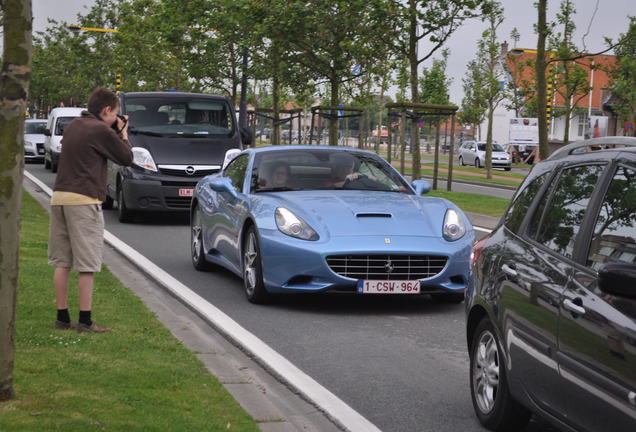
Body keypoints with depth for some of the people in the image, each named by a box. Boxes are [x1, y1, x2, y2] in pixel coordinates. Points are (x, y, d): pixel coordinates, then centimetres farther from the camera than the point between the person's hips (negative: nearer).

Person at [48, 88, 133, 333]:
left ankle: (62, 318, 14)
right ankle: (85, 321, -1)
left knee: (62, 262, 10)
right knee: (86, 265, -3)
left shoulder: (73, 126, 16)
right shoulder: (101, 131, -8)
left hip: (59, 197, 8)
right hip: (84, 200, -8)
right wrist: (123, 134, 16)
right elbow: (126, 158, -2)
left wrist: (115, 133, 21)